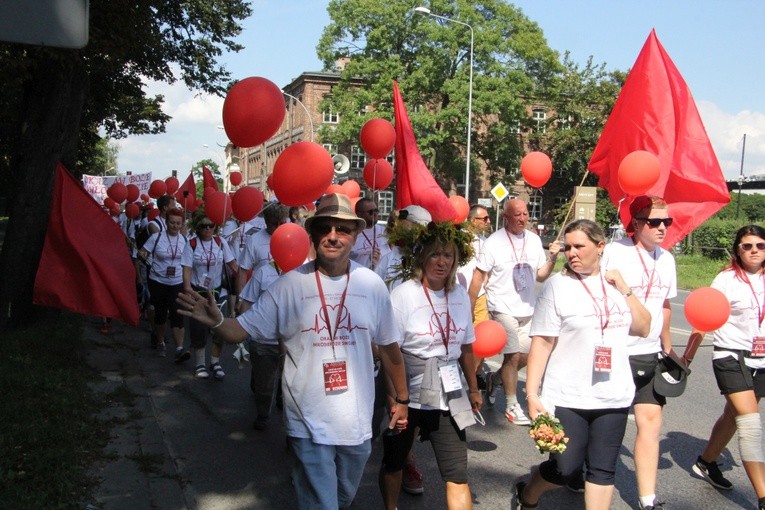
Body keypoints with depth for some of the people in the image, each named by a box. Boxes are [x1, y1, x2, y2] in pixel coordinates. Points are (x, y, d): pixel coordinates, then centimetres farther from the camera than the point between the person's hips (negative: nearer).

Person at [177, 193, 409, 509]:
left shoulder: (372, 285, -5)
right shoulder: (291, 284, -11)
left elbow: (389, 346, 5)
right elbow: (241, 330, -10)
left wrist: (402, 399, 11)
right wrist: (216, 322, -31)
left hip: (357, 422, 3)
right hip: (309, 424, -3)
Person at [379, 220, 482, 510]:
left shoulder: (460, 296, 2)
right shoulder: (403, 295, -14)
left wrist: (473, 388, 18)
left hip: (448, 398, 3)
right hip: (408, 396, -3)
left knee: (458, 475, 1)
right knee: (393, 462, 18)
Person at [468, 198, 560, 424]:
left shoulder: (534, 240, 5)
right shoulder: (494, 242, -9)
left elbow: (540, 276, 10)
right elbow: (478, 277, -7)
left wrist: (552, 258, -8)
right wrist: (469, 310, -10)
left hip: (527, 310, 6)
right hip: (503, 310, -5)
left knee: (526, 356, 10)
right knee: (513, 356, -3)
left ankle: (495, 376, 34)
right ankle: (512, 406, 11)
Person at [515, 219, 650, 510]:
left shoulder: (614, 283, 7)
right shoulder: (558, 285, -7)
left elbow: (643, 328, 7)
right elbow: (541, 343, -9)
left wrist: (625, 290, -4)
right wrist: (532, 395, -15)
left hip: (614, 397, 4)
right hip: (567, 399, -4)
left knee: (603, 471, 8)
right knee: (565, 469, 0)